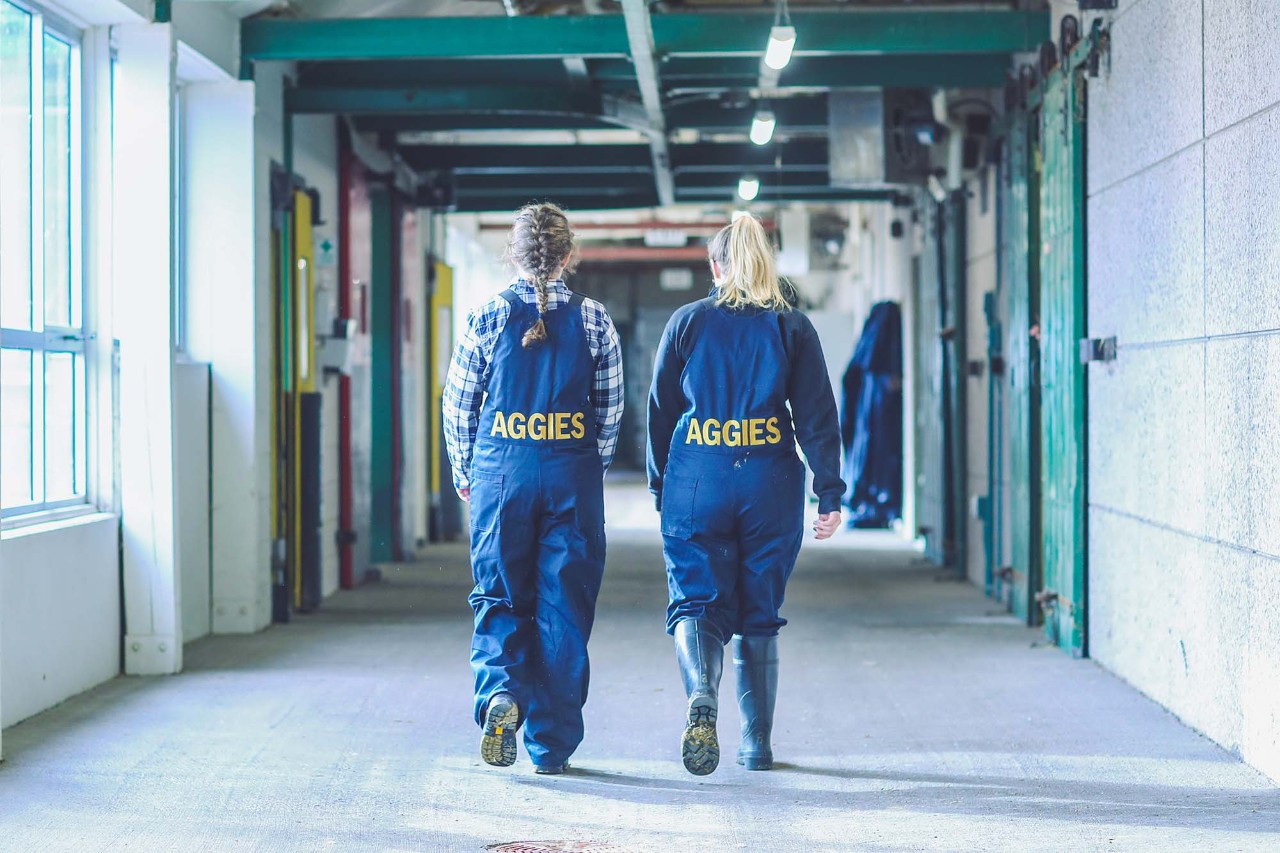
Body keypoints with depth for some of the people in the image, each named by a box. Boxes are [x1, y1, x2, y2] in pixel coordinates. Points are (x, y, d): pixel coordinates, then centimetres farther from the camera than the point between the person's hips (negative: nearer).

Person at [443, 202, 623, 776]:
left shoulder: (488, 316, -3)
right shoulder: (593, 319, -1)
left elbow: (458, 403, 2)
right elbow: (610, 410, 5)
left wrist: (463, 470, 16)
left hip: (501, 471, 0)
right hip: (573, 475, 0)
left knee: (498, 598, 12)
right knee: (563, 606, 7)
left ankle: (500, 691, -16)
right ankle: (551, 744, 10)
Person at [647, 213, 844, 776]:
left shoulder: (687, 322, 3)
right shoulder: (792, 327, 2)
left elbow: (660, 409, 8)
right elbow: (817, 416, -3)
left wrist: (661, 485, 19)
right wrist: (830, 495, -2)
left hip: (696, 482, -1)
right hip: (770, 485, 1)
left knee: (696, 601, 3)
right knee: (759, 614, 12)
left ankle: (702, 696, -27)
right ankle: (757, 744, 16)